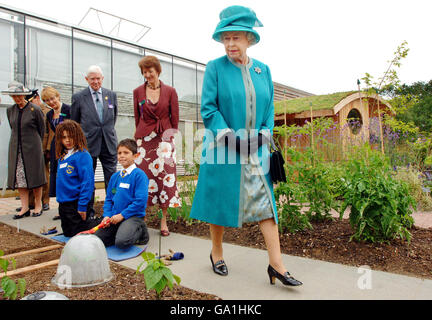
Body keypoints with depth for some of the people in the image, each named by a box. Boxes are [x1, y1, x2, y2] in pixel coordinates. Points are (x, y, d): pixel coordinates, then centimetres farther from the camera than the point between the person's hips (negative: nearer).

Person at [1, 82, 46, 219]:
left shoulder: (35, 109, -6)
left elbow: (42, 129, 1)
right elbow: (13, 128, 20)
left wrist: (36, 144, 6)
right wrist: (17, 141, 13)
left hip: (32, 148, -5)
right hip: (16, 148, 5)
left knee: (34, 176, 1)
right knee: (19, 177, 2)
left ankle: (38, 206, 12)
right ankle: (25, 208, 8)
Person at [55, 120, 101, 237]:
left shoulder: (82, 155, -16)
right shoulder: (62, 156, 8)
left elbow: (87, 181, -20)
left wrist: (82, 205, -22)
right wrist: (60, 199, 14)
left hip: (76, 202, -9)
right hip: (63, 202, 9)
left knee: (77, 233, 0)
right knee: (67, 233, 20)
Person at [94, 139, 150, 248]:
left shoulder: (139, 175, -9)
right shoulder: (114, 176, 12)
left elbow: (141, 200, -16)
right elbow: (108, 199, 17)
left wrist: (122, 215, -15)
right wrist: (107, 215, -1)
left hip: (133, 216, -6)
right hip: (114, 218, 6)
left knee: (121, 242, -30)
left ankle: (139, 231, 1)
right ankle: (122, 231, 12)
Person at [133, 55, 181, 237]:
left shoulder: (170, 91, 4)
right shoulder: (138, 92, 8)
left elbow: (174, 119, 7)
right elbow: (137, 118, 13)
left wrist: (169, 138, 5)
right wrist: (140, 137, 14)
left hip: (164, 139, -1)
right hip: (144, 140, 1)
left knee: (165, 177, -3)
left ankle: (164, 220, 7)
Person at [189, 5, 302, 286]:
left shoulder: (263, 70, 11)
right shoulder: (215, 67, -1)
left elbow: (269, 108, 13)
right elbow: (208, 108, -7)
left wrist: (263, 136, -2)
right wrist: (231, 138, -14)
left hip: (256, 149, 4)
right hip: (223, 148, -3)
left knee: (266, 201, 0)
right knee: (220, 200, 6)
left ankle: (276, 264, 6)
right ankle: (217, 253, 26)